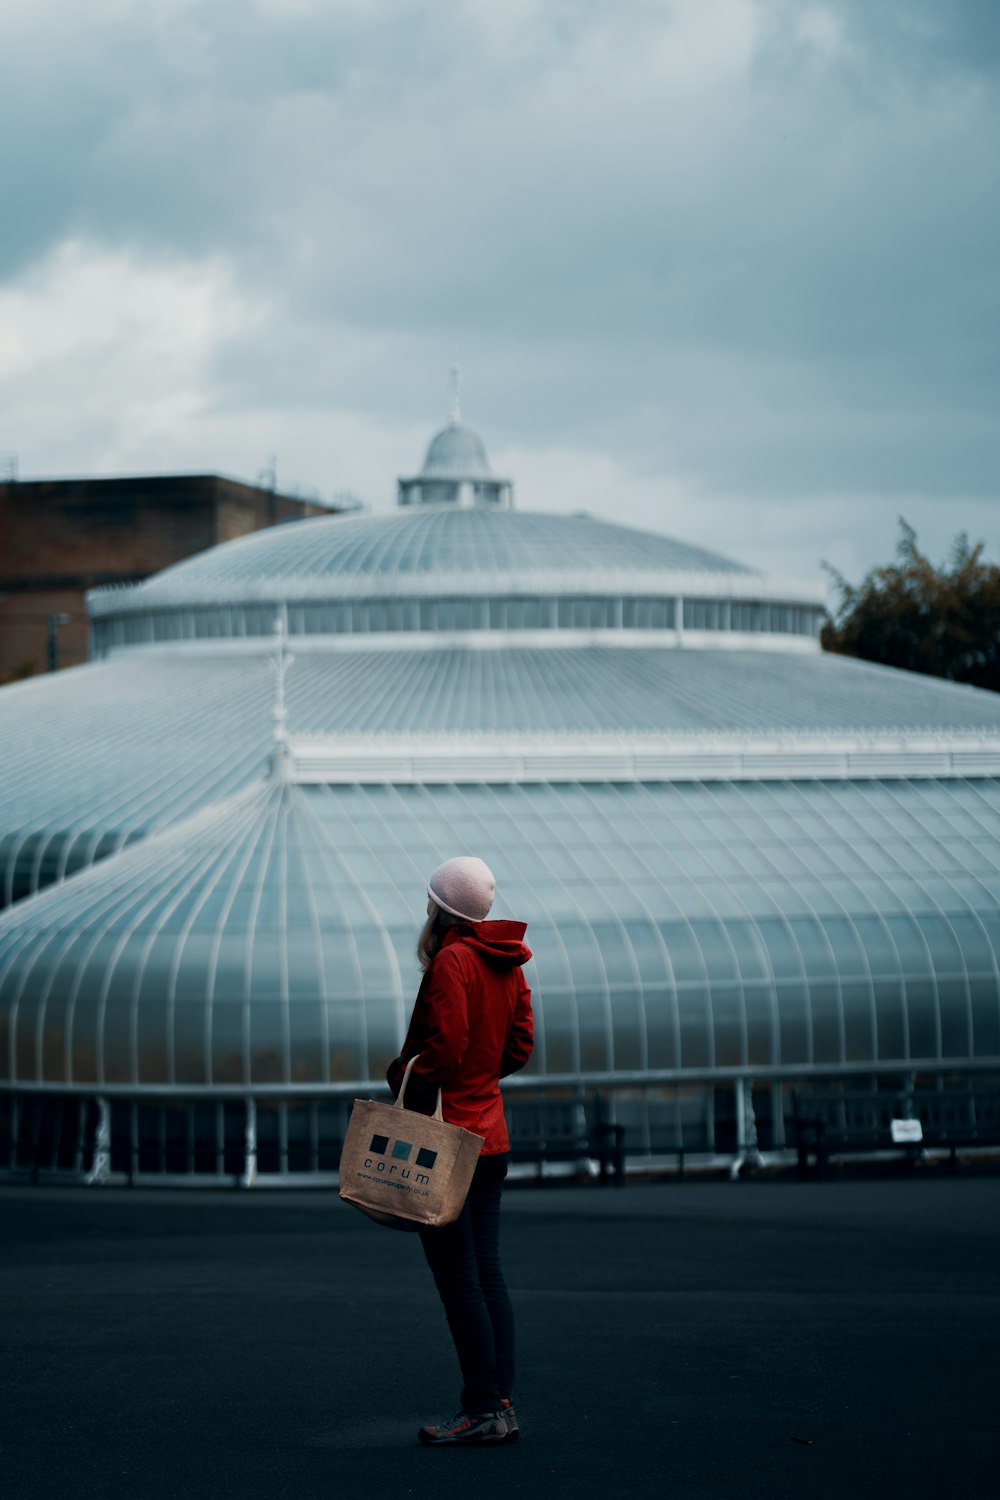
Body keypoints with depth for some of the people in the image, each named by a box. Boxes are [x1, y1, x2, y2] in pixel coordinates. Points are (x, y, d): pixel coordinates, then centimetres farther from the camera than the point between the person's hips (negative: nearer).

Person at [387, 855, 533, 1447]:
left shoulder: (451, 962, -14)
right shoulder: (506, 964, 11)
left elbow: (444, 1046, -22)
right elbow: (521, 1041, 14)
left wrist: (402, 1074, -7)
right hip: (491, 1136, 9)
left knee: (459, 1280, -5)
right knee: (488, 1274, 10)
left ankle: (483, 1408, -5)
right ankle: (502, 1403, 9)